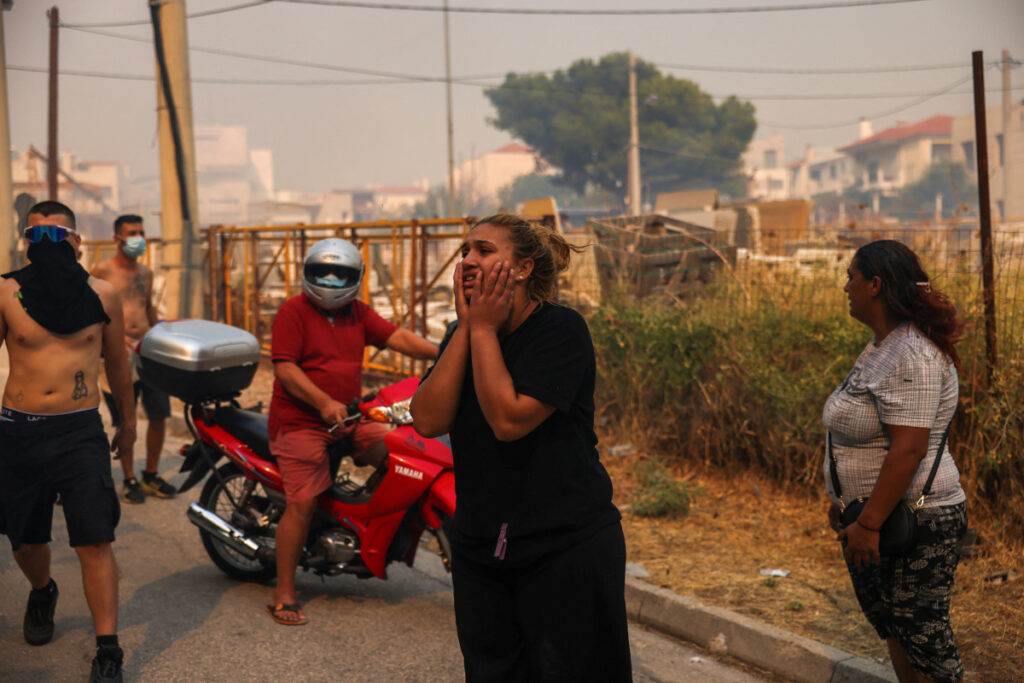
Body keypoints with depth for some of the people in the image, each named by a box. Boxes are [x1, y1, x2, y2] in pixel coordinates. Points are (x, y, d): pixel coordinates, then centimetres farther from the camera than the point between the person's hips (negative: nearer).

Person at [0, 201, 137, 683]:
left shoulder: (102, 295, 2)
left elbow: (116, 363, 15)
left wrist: (128, 422, 23)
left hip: (81, 431, -1)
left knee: (94, 542, -9)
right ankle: (42, 593, 50)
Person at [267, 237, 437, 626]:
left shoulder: (358, 313, 12)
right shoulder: (293, 312, -7)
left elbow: (398, 338, 3)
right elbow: (285, 368, -14)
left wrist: (443, 353, -12)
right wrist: (323, 403, -25)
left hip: (347, 418, 6)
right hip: (300, 423, -6)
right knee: (302, 505, -10)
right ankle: (283, 594, 0)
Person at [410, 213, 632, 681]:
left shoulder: (561, 329, -12)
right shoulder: (464, 335, 7)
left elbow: (508, 420, -24)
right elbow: (428, 420, -8)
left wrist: (485, 328, -16)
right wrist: (467, 327, -11)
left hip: (567, 550, -6)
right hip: (479, 550, 6)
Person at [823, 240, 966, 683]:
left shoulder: (912, 355, -22)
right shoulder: (881, 347, 10)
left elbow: (909, 449, -28)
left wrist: (869, 524, -26)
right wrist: (844, 500, 21)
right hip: (872, 515, 10)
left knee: (921, 636, -1)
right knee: (892, 626, 19)